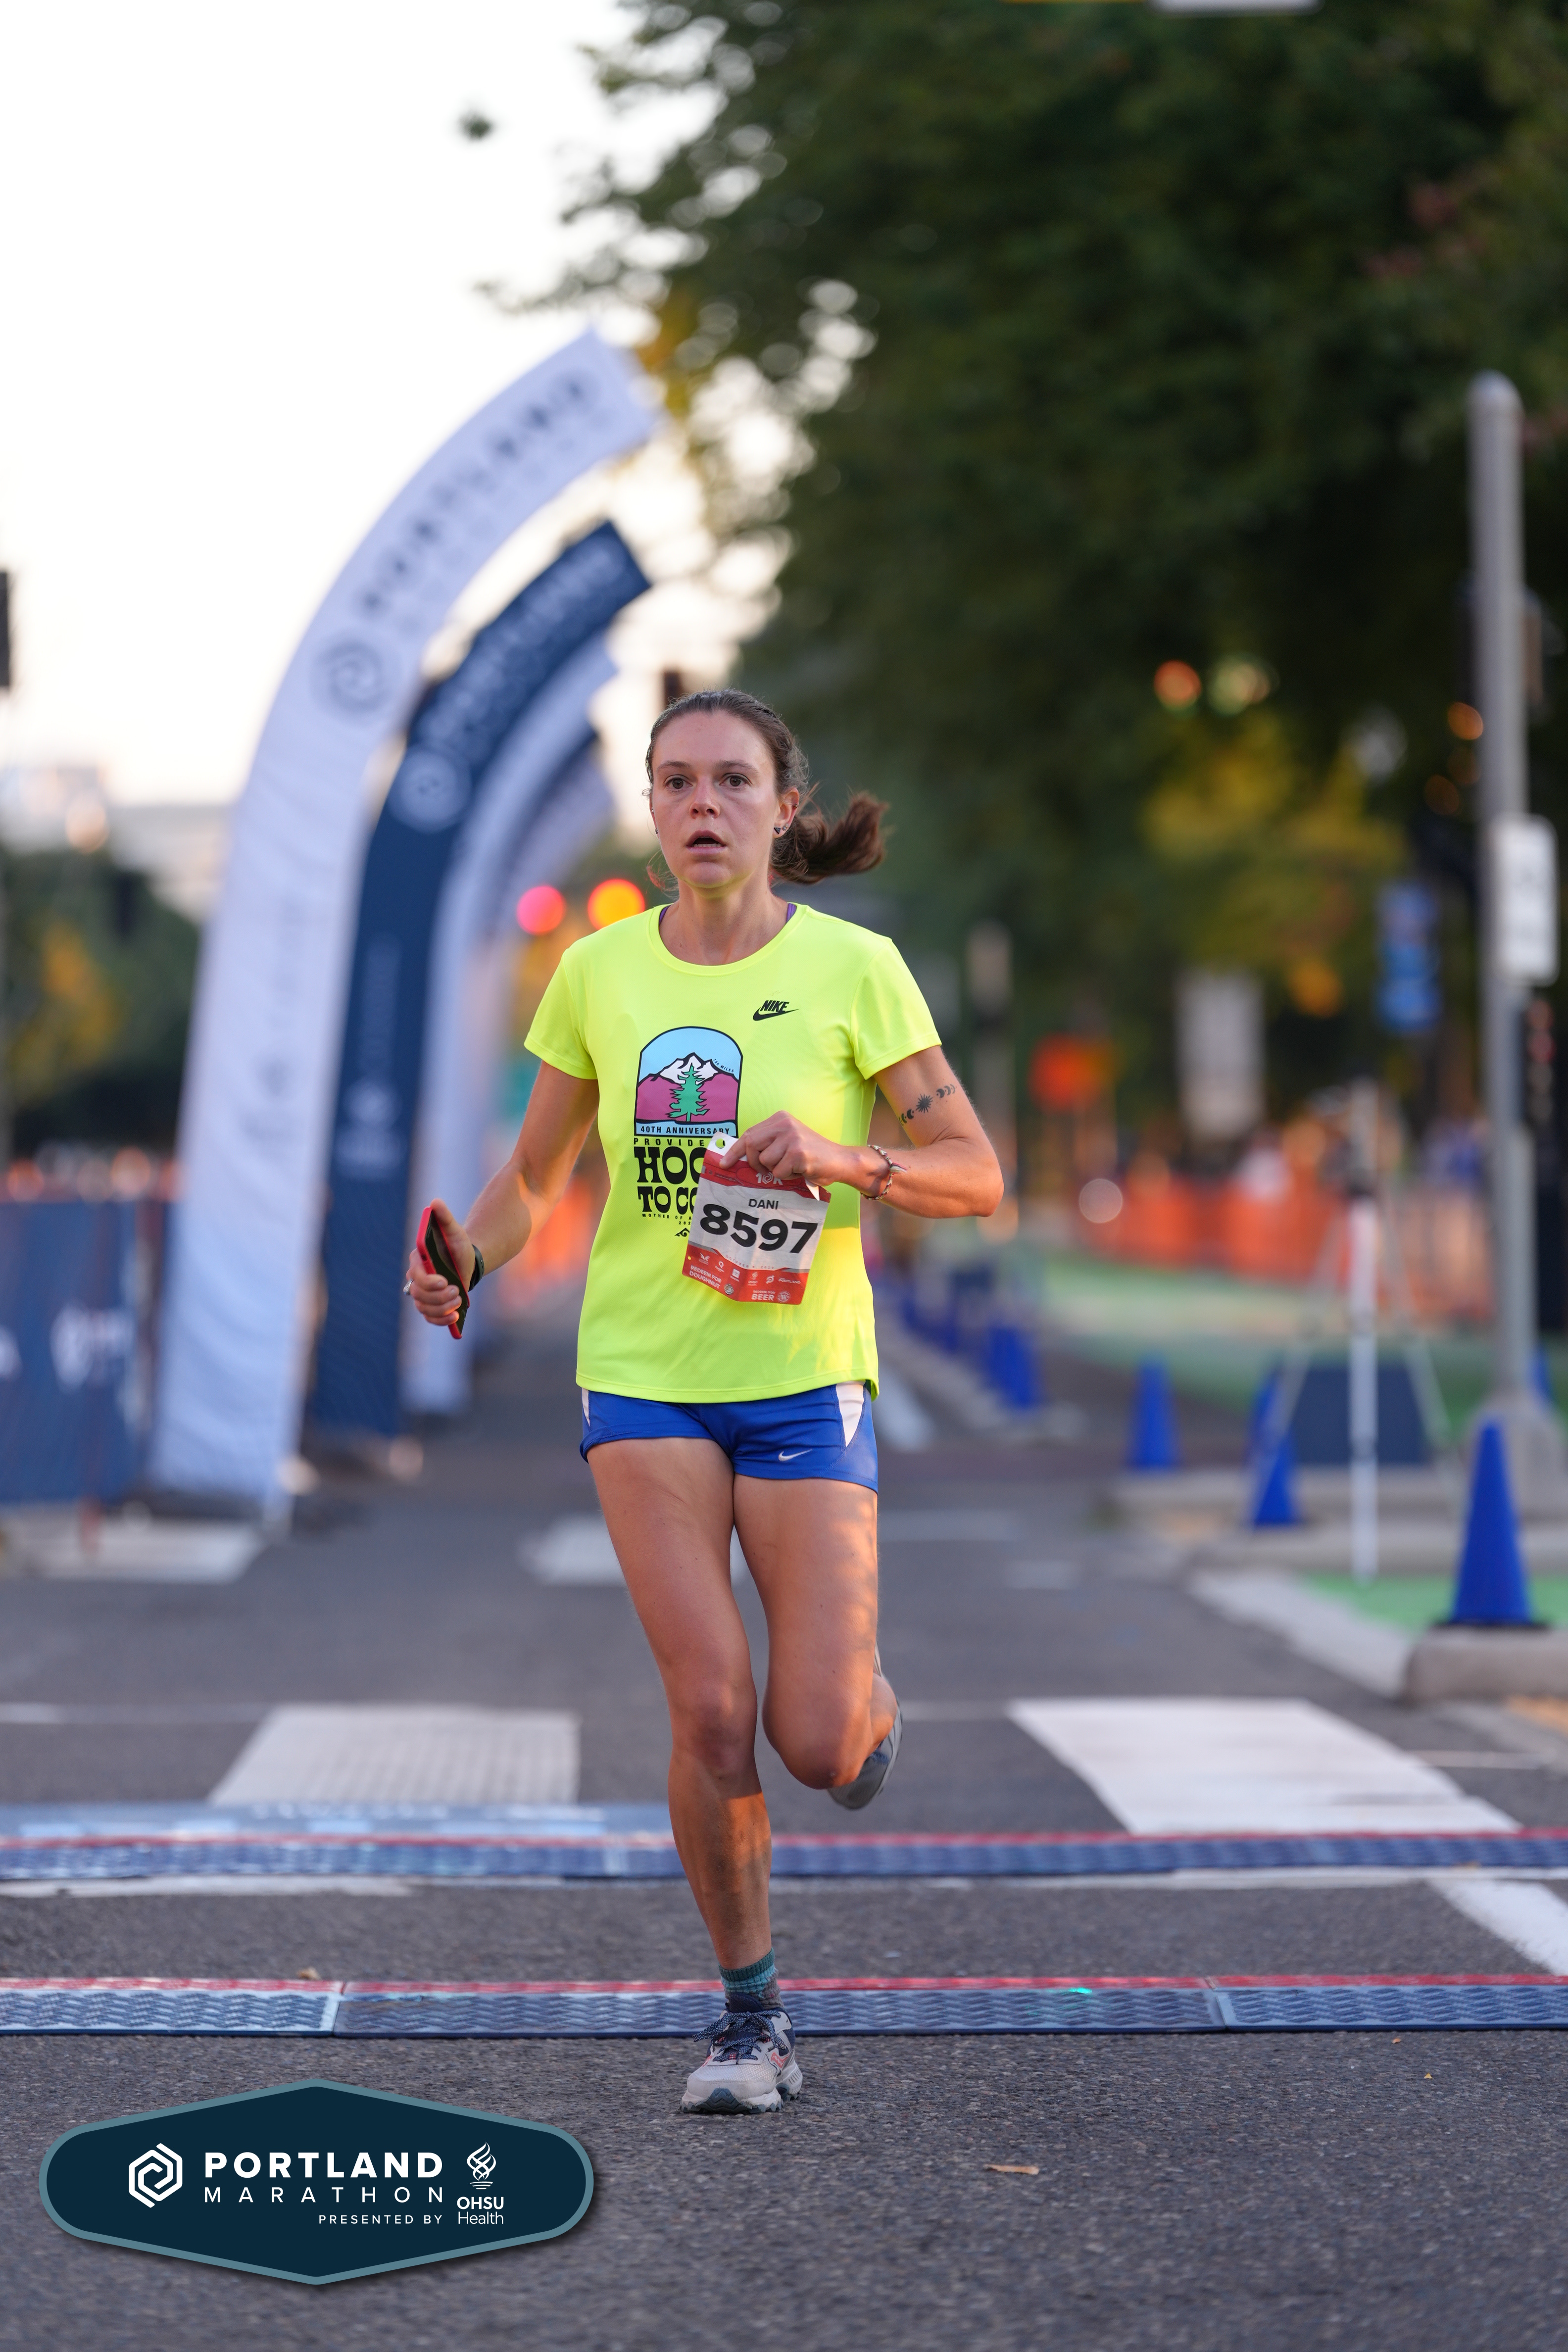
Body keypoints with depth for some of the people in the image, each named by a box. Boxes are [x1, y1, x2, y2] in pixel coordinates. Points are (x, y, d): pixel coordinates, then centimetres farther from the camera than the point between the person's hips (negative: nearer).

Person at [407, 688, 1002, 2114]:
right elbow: (535, 1172, 13)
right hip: (644, 1376, 1)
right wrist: (469, 1255, -7)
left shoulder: (854, 968, -5)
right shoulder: (600, 972, 2)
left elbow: (977, 1177, -4)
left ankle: (864, 1694, 32)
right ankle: (752, 2016, 9)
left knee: (821, 1750, -7)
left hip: (803, 1380, -1)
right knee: (712, 1713, -12)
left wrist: (844, 1159, -22)